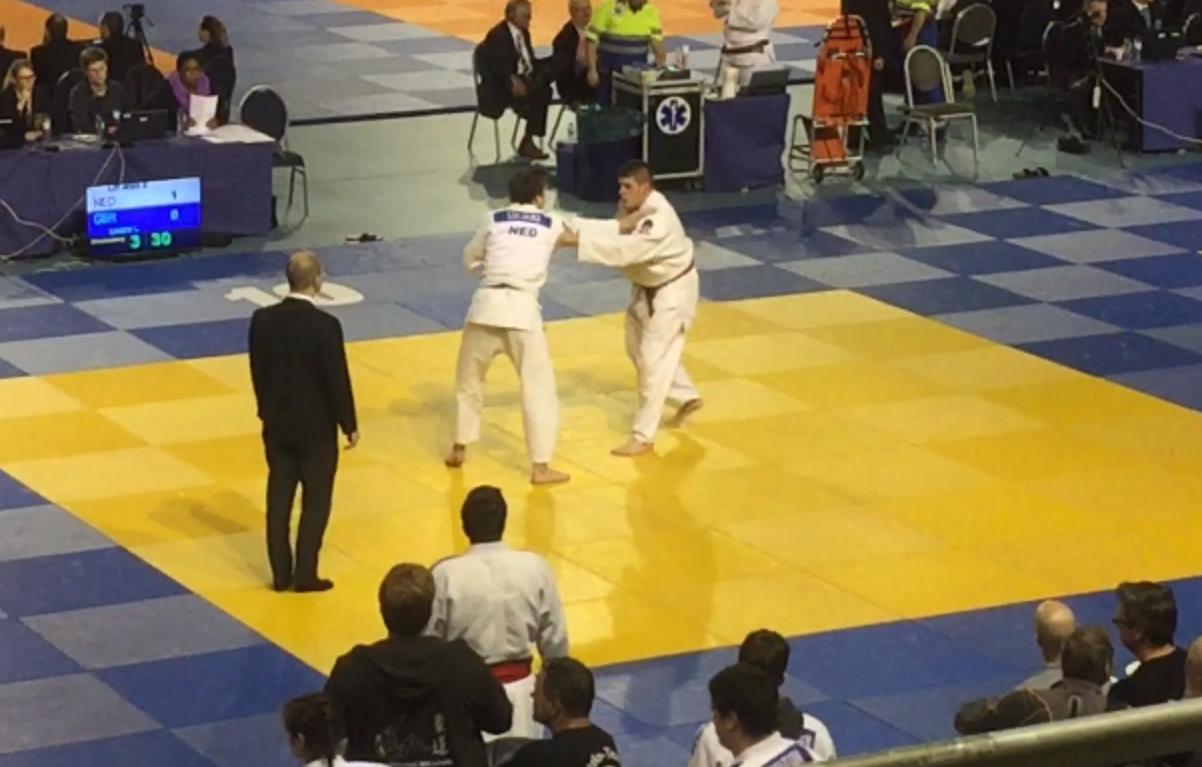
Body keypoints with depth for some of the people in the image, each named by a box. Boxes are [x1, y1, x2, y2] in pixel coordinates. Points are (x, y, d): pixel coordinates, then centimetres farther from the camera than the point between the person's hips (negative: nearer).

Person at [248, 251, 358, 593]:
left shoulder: (262, 319, -7)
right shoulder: (325, 325, -21)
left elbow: (258, 372, 4)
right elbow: (338, 379, -15)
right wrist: (350, 425, -2)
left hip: (277, 423, 4)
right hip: (316, 426, -4)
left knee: (279, 496, 13)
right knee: (316, 499, 9)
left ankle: (280, 573, 18)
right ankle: (305, 574, 11)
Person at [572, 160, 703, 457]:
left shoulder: (658, 221, -35)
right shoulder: (632, 206, -6)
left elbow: (623, 250, -44)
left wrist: (579, 239, -46)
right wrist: (623, 226, -35)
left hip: (672, 290, -10)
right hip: (647, 287, 10)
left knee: (653, 360, -10)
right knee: (639, 349, 21)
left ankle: (643, 436, -3)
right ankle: (688, 397, 41)